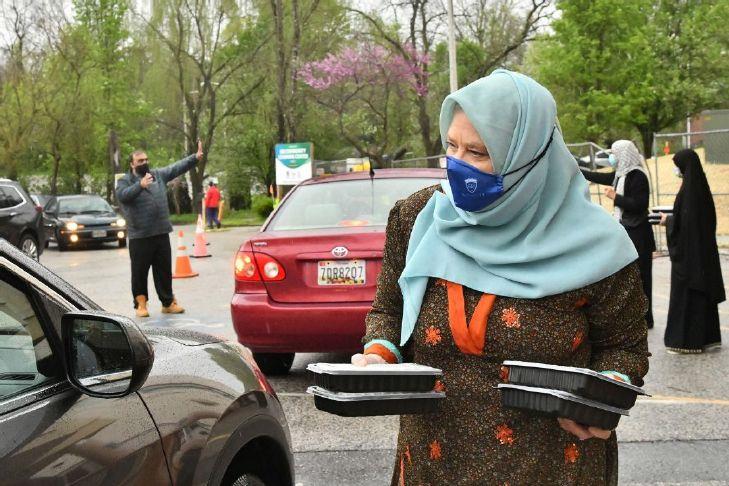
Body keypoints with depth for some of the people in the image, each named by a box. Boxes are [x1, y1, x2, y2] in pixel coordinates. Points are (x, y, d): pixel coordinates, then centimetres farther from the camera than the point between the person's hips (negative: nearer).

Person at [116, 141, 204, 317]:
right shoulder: (125, 180, -2)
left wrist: (195, 157, -6)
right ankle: (140, 304, 12)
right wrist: (140, 186, -36)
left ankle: (168, 302, 21)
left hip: (161, 233, 4)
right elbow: (122, 195, -21)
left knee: (164, 270, 11)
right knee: (139, 272, 1)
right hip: (139, 236, -4)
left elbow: (177, 167, 7)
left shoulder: (158, 175, 12)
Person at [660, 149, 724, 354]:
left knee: (685, 293, -1)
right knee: (704, 290, 14)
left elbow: (682, 223, -21)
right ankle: (708, 337, 21)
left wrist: (667, 220, -3)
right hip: (704, 249, 9)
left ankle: (687, 340, 5)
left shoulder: (687, 190, -19)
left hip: (688, 251, -9)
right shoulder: (701, 185, 7)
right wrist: (672, 217, 15)